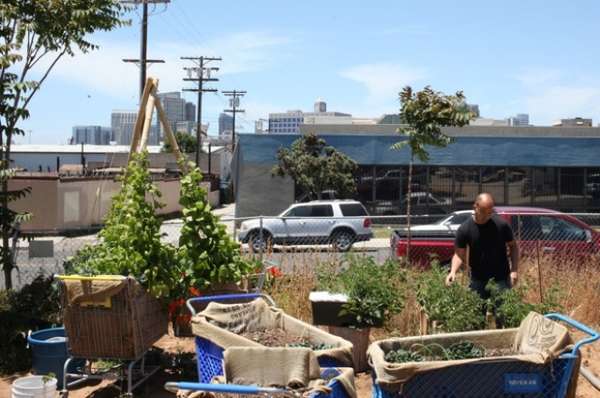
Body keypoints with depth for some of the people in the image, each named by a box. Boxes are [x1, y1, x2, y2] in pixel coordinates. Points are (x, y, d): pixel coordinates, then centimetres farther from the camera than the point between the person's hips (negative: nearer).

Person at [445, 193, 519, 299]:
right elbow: (459, 254, -4)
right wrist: (453, 271, -22)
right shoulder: (465, 229, -8)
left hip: (501, 278, 0)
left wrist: (514, 269, -7)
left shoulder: (501, 225, -8)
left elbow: (513, 246, 4)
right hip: (478, 279, 1)